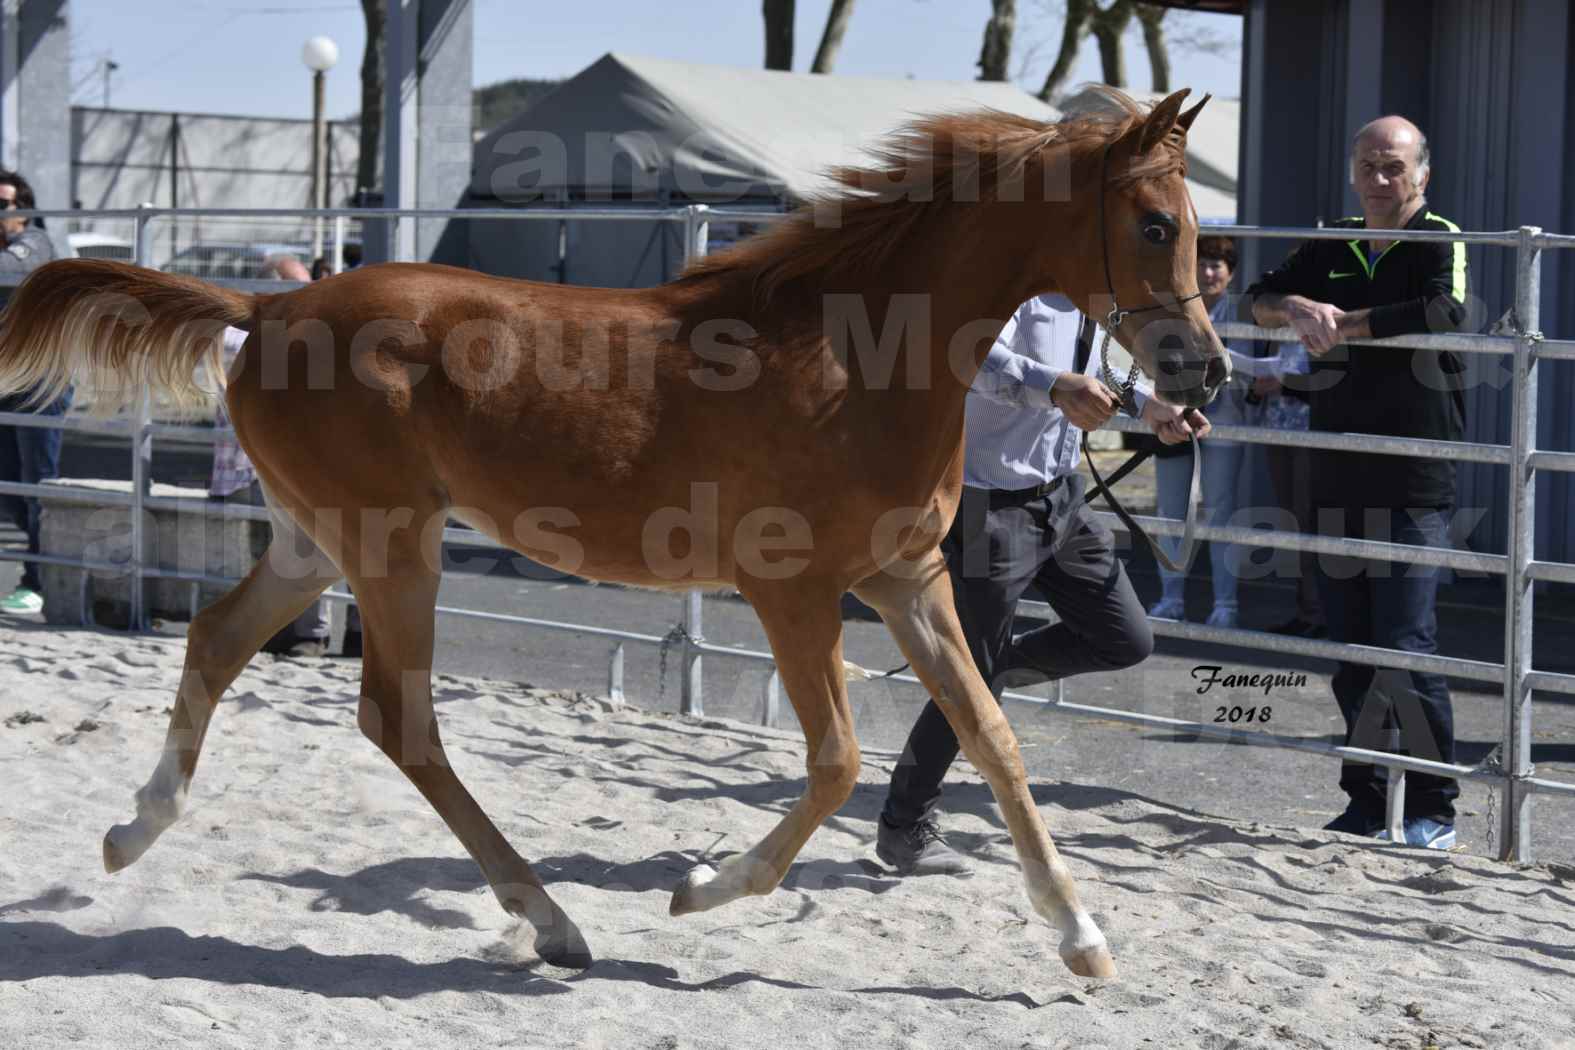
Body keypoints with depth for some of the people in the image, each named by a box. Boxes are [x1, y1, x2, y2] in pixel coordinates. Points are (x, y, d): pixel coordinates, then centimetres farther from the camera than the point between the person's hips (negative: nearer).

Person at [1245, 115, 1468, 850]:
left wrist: (1344, 323, -15)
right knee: (1351, 654, 9)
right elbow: (1261, 298, 9)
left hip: (1416, 486, -6)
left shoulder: (1440, 240, -4)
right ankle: (1368, 800, 18)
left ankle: (1434, 809, 0)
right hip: (1337, 482, 6)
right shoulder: (1331, 247, 14)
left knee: (1407, 650, -11)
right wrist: (1298, 308, -14)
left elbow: (1444, 313, -22)